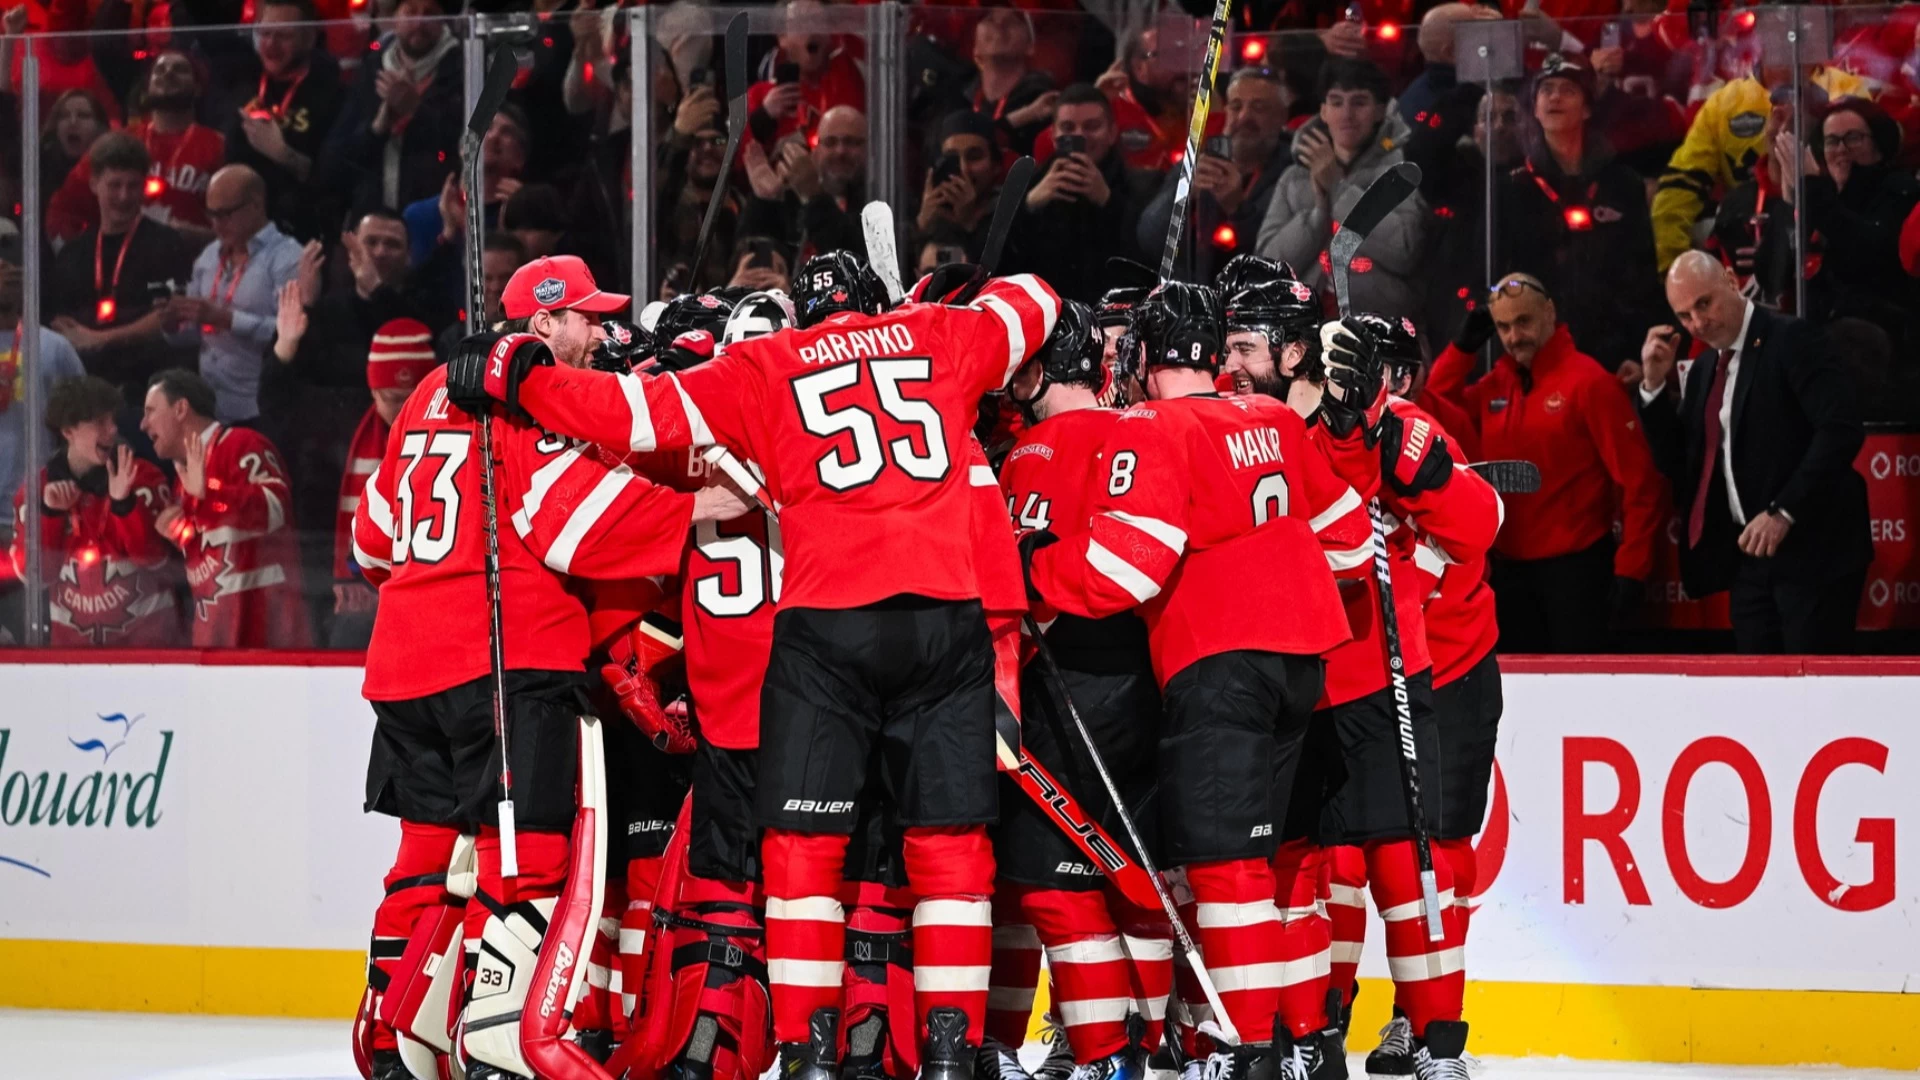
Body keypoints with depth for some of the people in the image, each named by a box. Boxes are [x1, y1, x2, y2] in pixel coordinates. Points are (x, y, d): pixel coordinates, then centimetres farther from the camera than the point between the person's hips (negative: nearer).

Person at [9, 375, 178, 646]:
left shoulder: (143, 478, -7)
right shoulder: (36, 489, 0)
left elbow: (154, 557, -13)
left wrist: (123, 503, -26)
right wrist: (49, 514, -18)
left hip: (144, 627, -2)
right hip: (73, 634, 2)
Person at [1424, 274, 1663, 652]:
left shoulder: (1587, 381, -10)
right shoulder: (1495, 385, 9)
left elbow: (1637, 480, -12)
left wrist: (1630, 570, -15)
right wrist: (1463, 347, 2)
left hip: (1575, 566, -6)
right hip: (1511, 568, 6)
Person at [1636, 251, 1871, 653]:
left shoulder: (1790, 340, -8)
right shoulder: (1704, 369, 16)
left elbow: (1841, 429, -18)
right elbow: (1678, 465, 16)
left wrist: (1784, 512, -23)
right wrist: (1656, 385, 4)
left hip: (1811, 549, -8)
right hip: (1749, 555, 8)